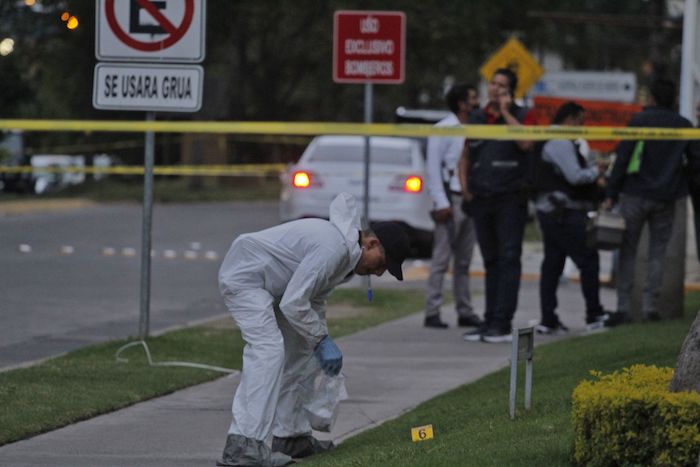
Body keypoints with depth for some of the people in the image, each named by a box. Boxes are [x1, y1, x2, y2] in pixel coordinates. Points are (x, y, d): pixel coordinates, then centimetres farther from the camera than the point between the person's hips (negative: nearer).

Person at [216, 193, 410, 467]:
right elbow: (293, 304, -25)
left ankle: (290, 435, 20)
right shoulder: (333, 249, -25)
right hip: (243, 276, -11)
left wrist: (322, 342, 16)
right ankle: (242, 445, -30)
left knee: (300, 352, 14)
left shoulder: (345, 252, 9)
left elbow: (314, 300, 21)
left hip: (265, 284, 11)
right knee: (268, 350, -23)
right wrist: (322, 340, -15)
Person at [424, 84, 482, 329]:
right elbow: (433, 168, -9)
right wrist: (441, 203, -15)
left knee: (464, 261, 11)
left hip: (470, 199, 7)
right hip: (451, 199, -7)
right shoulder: (443, 130, -5)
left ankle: (465, 312, 15)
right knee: (441, 258, -7)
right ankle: (432, 313, -6)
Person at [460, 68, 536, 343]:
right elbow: (465, 157, 22)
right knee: (490, 262, 9)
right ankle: (490, 321, 12)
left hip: (510, 199, -5)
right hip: (481, 201, 5)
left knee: (508, 260, -10)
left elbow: (525, 143, -19)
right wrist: (465, 187, 7)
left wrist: (506, 113, -12)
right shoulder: (476, 119, 14)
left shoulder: (521, 116, 1)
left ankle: (502, 323, -13)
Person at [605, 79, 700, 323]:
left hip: (636, 194, -2)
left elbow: (623, 157, -10)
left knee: (627, 251, 5)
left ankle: (623, 307, 0)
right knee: (657, 253, 9)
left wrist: (612, 193, -7)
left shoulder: (640, 121, -6)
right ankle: (650, 305, 3)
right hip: (666, 198, 2)